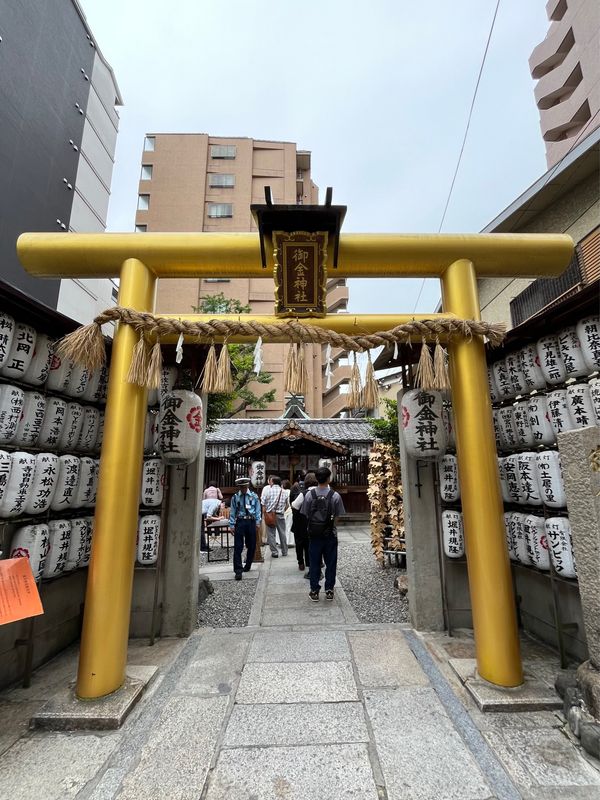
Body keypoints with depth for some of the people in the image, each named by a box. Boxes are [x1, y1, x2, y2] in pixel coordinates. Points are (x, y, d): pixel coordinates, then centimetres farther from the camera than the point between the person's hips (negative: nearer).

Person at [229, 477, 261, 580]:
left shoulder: (254, 496, 4)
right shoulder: (235, 497, 3)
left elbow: (258, 511, 6)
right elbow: (232, 512, 3)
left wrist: (258, 523, -1)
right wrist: (232, 525, -4)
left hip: (251, 522, 2)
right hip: (240, 522, -1)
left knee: (251, 546, 11)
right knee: (238, 547, -6)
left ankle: (247, 566, 30)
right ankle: (238, 571, -2)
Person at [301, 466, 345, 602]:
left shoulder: (309, 495, -10)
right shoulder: (335, 496, -13)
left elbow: (305, 514, -3)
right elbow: (339, 516, -6)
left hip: (314, 534, 1)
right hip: (330, 535, -1)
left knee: (314, 563, 12)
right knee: (330, 563, 14)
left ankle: (314, 591, 20)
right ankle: (329, 590, 23)